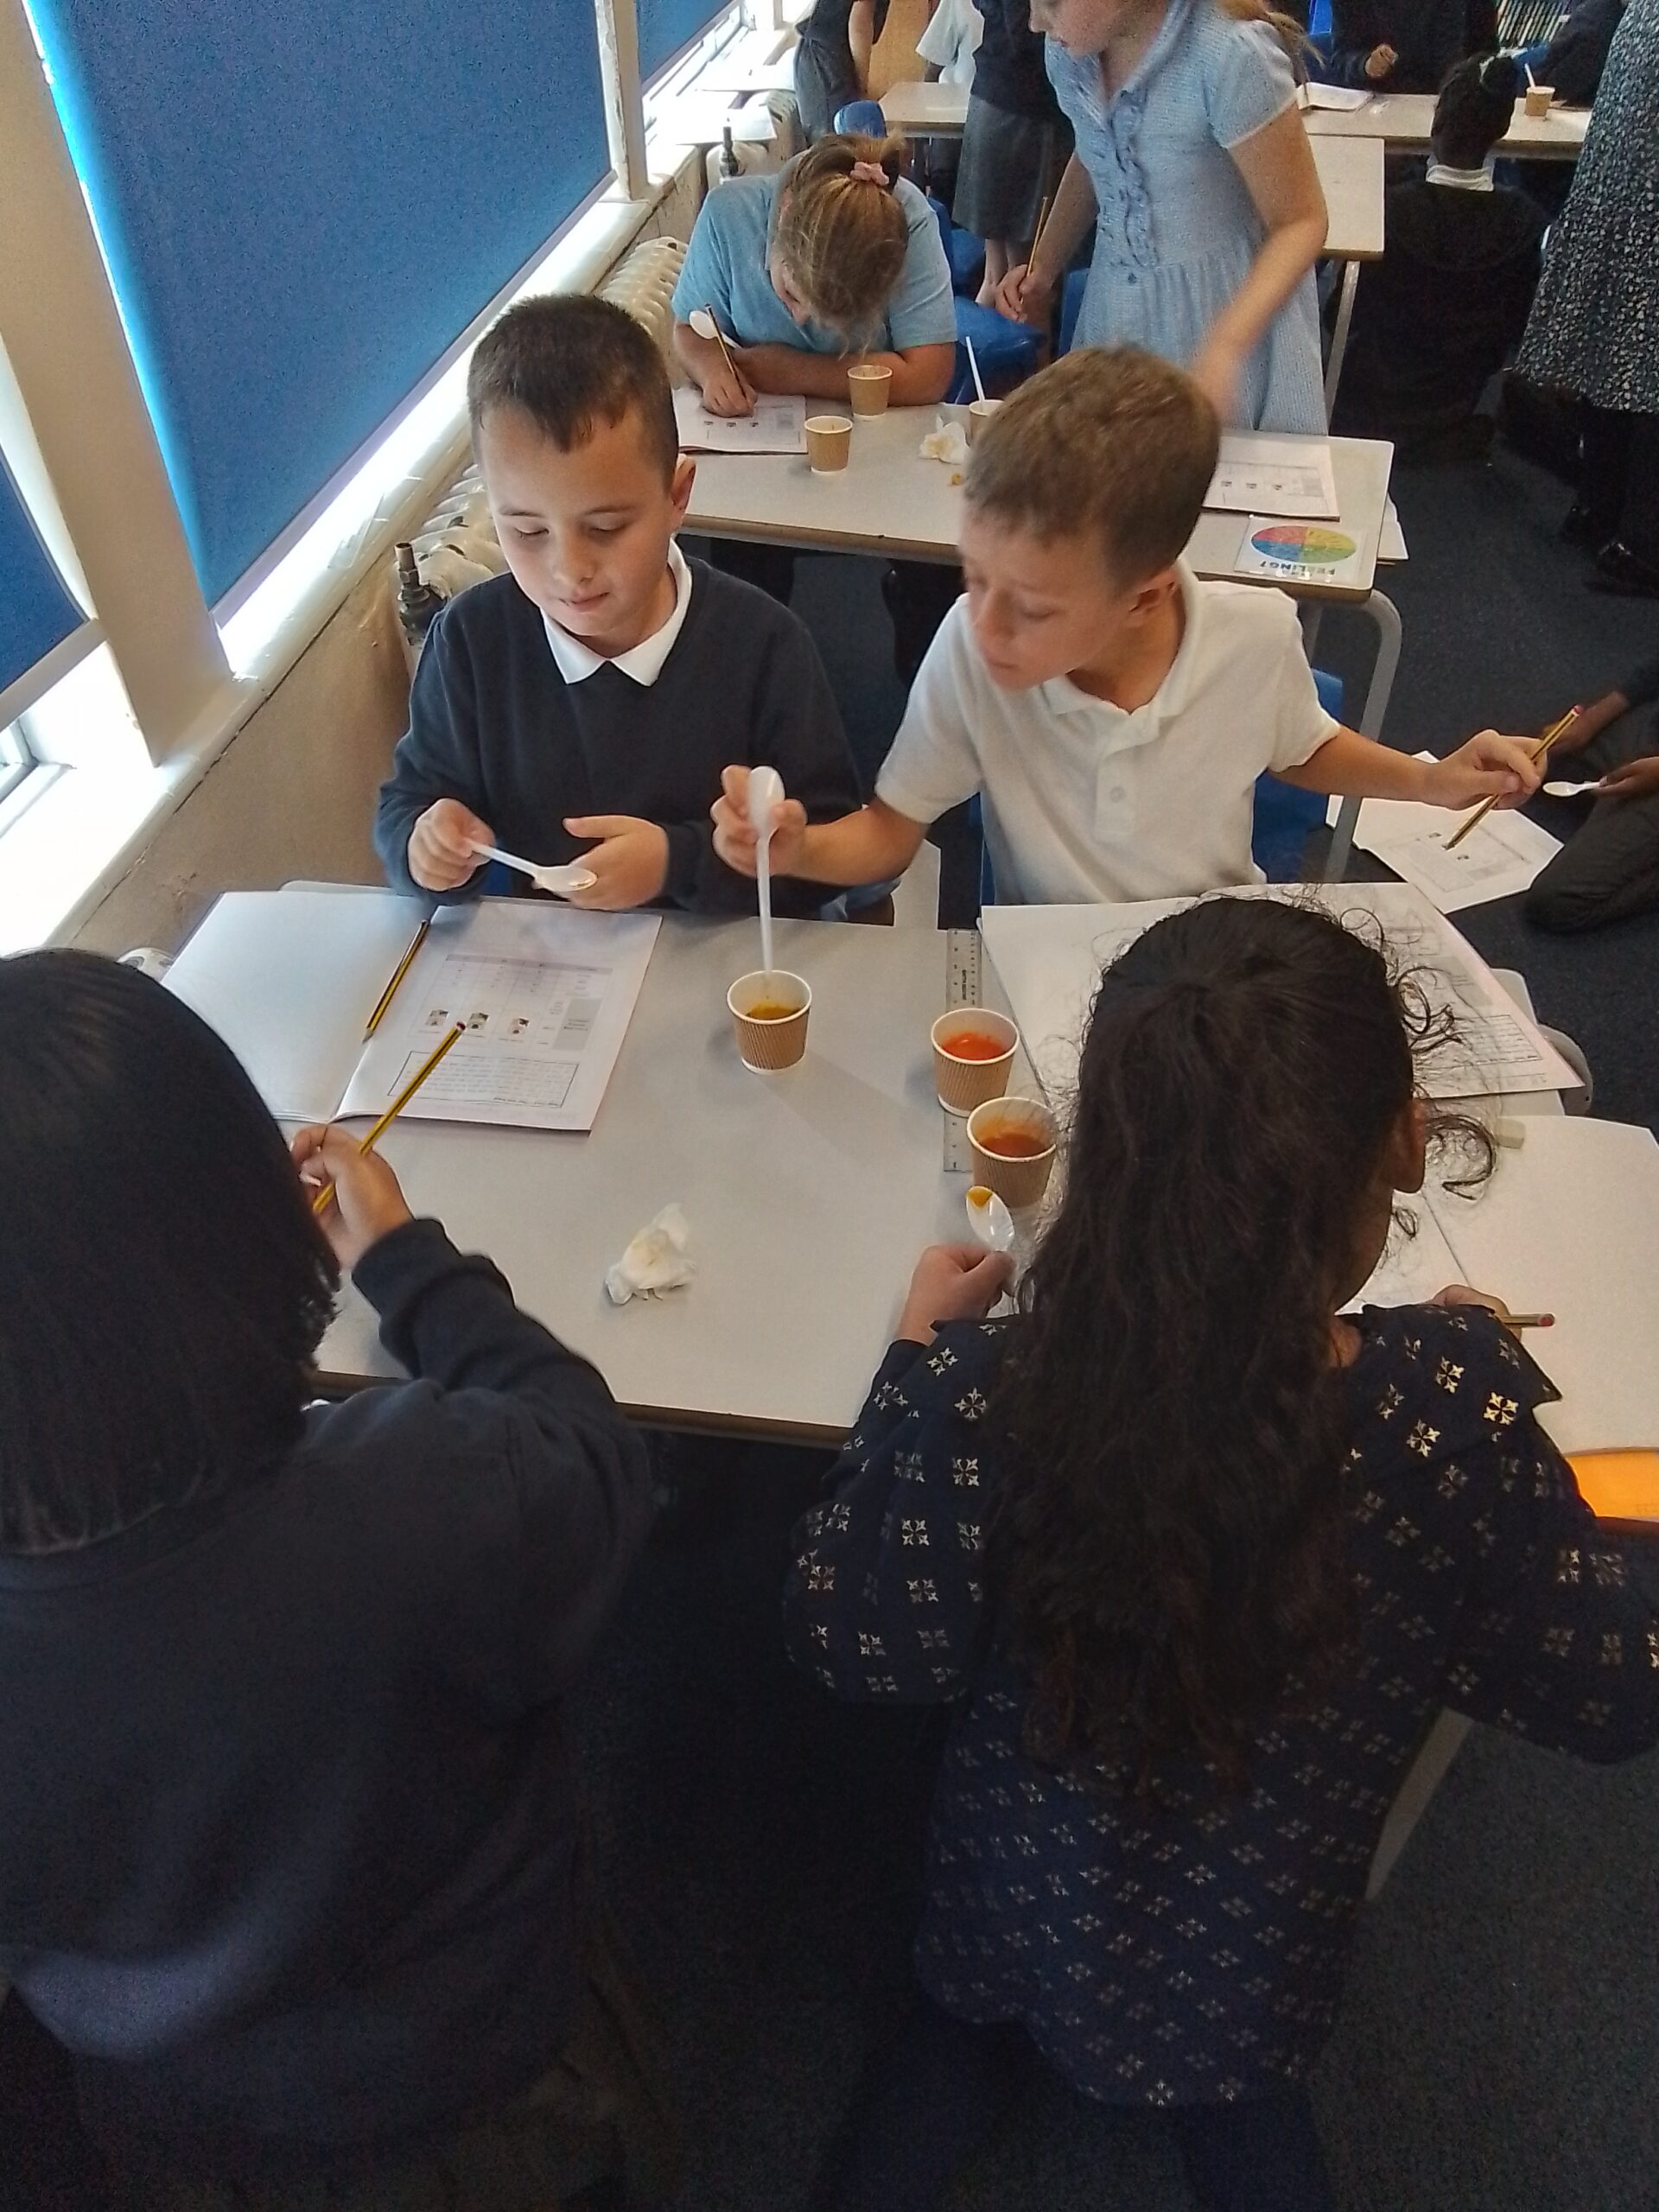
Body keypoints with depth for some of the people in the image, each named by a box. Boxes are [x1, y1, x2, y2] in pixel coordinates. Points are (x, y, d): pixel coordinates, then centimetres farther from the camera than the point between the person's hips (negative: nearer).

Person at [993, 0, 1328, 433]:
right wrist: (1045, 269, 1)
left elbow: (1301, 222, -20)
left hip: (1237, 309, -5)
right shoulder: (1068, 48, -6)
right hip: (1116, 312, 6)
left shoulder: (1230, 56, -25)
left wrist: (1223, 347, -35)